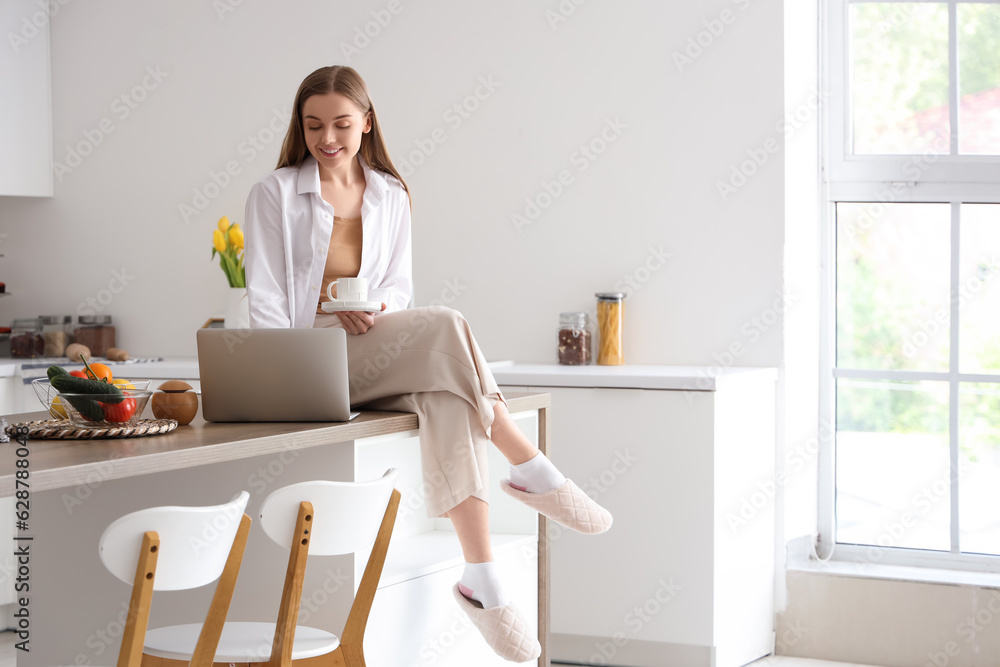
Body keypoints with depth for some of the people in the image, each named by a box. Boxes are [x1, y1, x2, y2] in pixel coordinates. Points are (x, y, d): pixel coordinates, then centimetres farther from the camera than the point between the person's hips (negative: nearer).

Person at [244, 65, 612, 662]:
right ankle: (533, 471, -23)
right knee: (447, 328, -30)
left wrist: (377, 308, -11)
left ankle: (482, 578, -40)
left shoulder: (391, 196, 18)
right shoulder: (275, 194, 7)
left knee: (447, 395, -33)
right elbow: (265, 298, -1)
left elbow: (400, 284, 15)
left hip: (375, 353, 4)